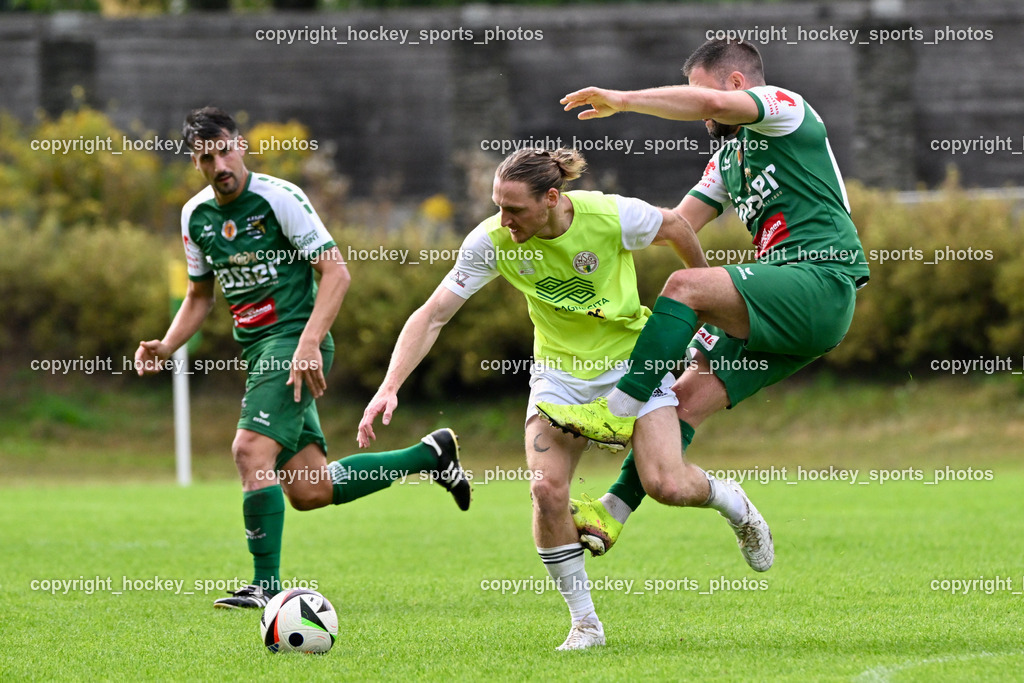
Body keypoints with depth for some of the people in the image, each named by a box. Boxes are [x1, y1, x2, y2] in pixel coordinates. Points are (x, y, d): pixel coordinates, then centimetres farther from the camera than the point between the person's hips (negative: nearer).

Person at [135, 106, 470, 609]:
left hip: (294, 340, -7)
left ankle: (266, 585, -18)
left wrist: (309, 343, -24)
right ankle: (429, 456, 24)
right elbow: (200, 296, 22)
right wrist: (165, 348, 5)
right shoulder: (195, 215, 9)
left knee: (251, 450, -25)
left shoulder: (278, 198, -11)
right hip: (258, 351, 7)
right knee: (309, 492, 5)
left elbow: (336, 272, -14)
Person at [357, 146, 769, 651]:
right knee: (546, 489, -19)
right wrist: (390, 387, -29)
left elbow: (673, 227, -2)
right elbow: (432, 315, -17)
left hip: (632, 358, -2)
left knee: (665, 486, -17)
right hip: (560, 372, 2)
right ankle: (584, 622, -2)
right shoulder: (491, 241, -20)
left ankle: (728, 499, 20)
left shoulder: (612, 216, -24)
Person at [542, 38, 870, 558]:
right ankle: (612, 514, -6)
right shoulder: (728, 158, 26)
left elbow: (709, 103, -20)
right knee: (689, 396, -1)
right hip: (787, 305, 9)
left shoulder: (785, 107, -2)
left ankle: (619, 412, -24)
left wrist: (620, 100, -14)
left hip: (821, 281, -9)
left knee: (687, 286, -25)